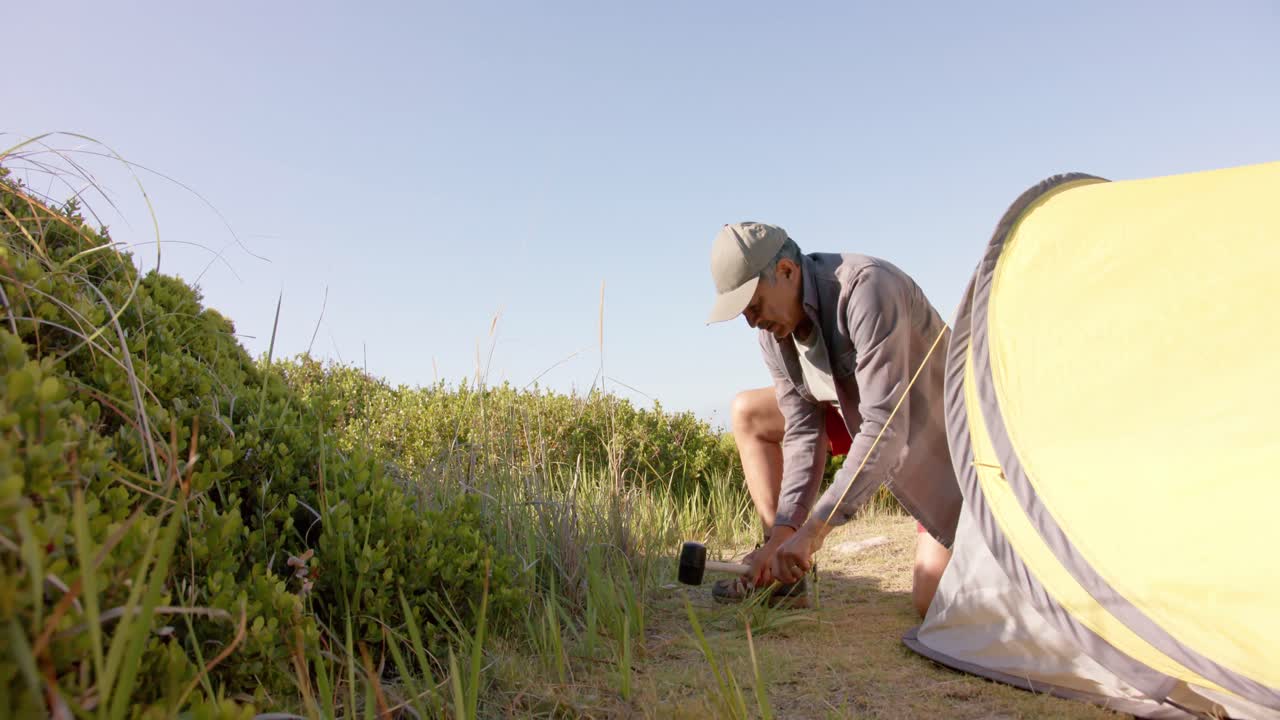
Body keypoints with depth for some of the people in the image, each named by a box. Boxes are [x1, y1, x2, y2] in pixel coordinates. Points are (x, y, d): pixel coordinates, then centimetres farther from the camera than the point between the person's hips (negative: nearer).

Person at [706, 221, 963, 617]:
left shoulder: (865, 288, -35)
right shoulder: (775, 334, -10)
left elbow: (886, 429, -38)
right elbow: (803, 433, -9)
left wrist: (815, 528, -38)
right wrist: (782, 531, -18)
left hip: (937, 435, -7)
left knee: (930, 600, -16)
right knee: (748, 414, -1)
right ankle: (783, 577, -2)